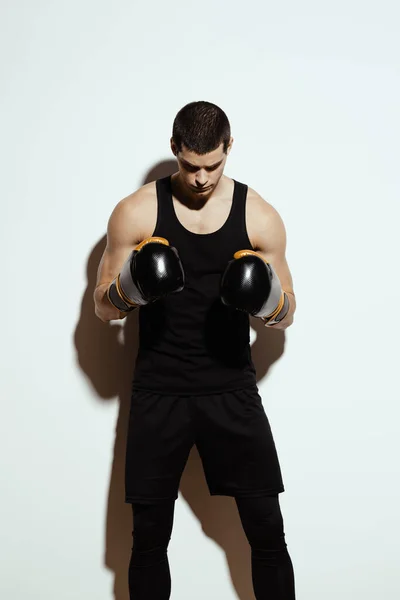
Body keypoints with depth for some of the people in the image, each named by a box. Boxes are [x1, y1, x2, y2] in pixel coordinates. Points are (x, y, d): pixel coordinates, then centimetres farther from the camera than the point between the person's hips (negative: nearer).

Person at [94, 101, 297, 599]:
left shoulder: (259, 216, -1)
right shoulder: (136, 212, -3)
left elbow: (287, 314, 7)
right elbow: (103, 307, 3)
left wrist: (270, 301, -17)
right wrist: (130, 287, -20)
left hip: (232, 390, 1)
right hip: (158, 393, 0)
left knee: (267, 530, 1)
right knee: (149, 536, 6)